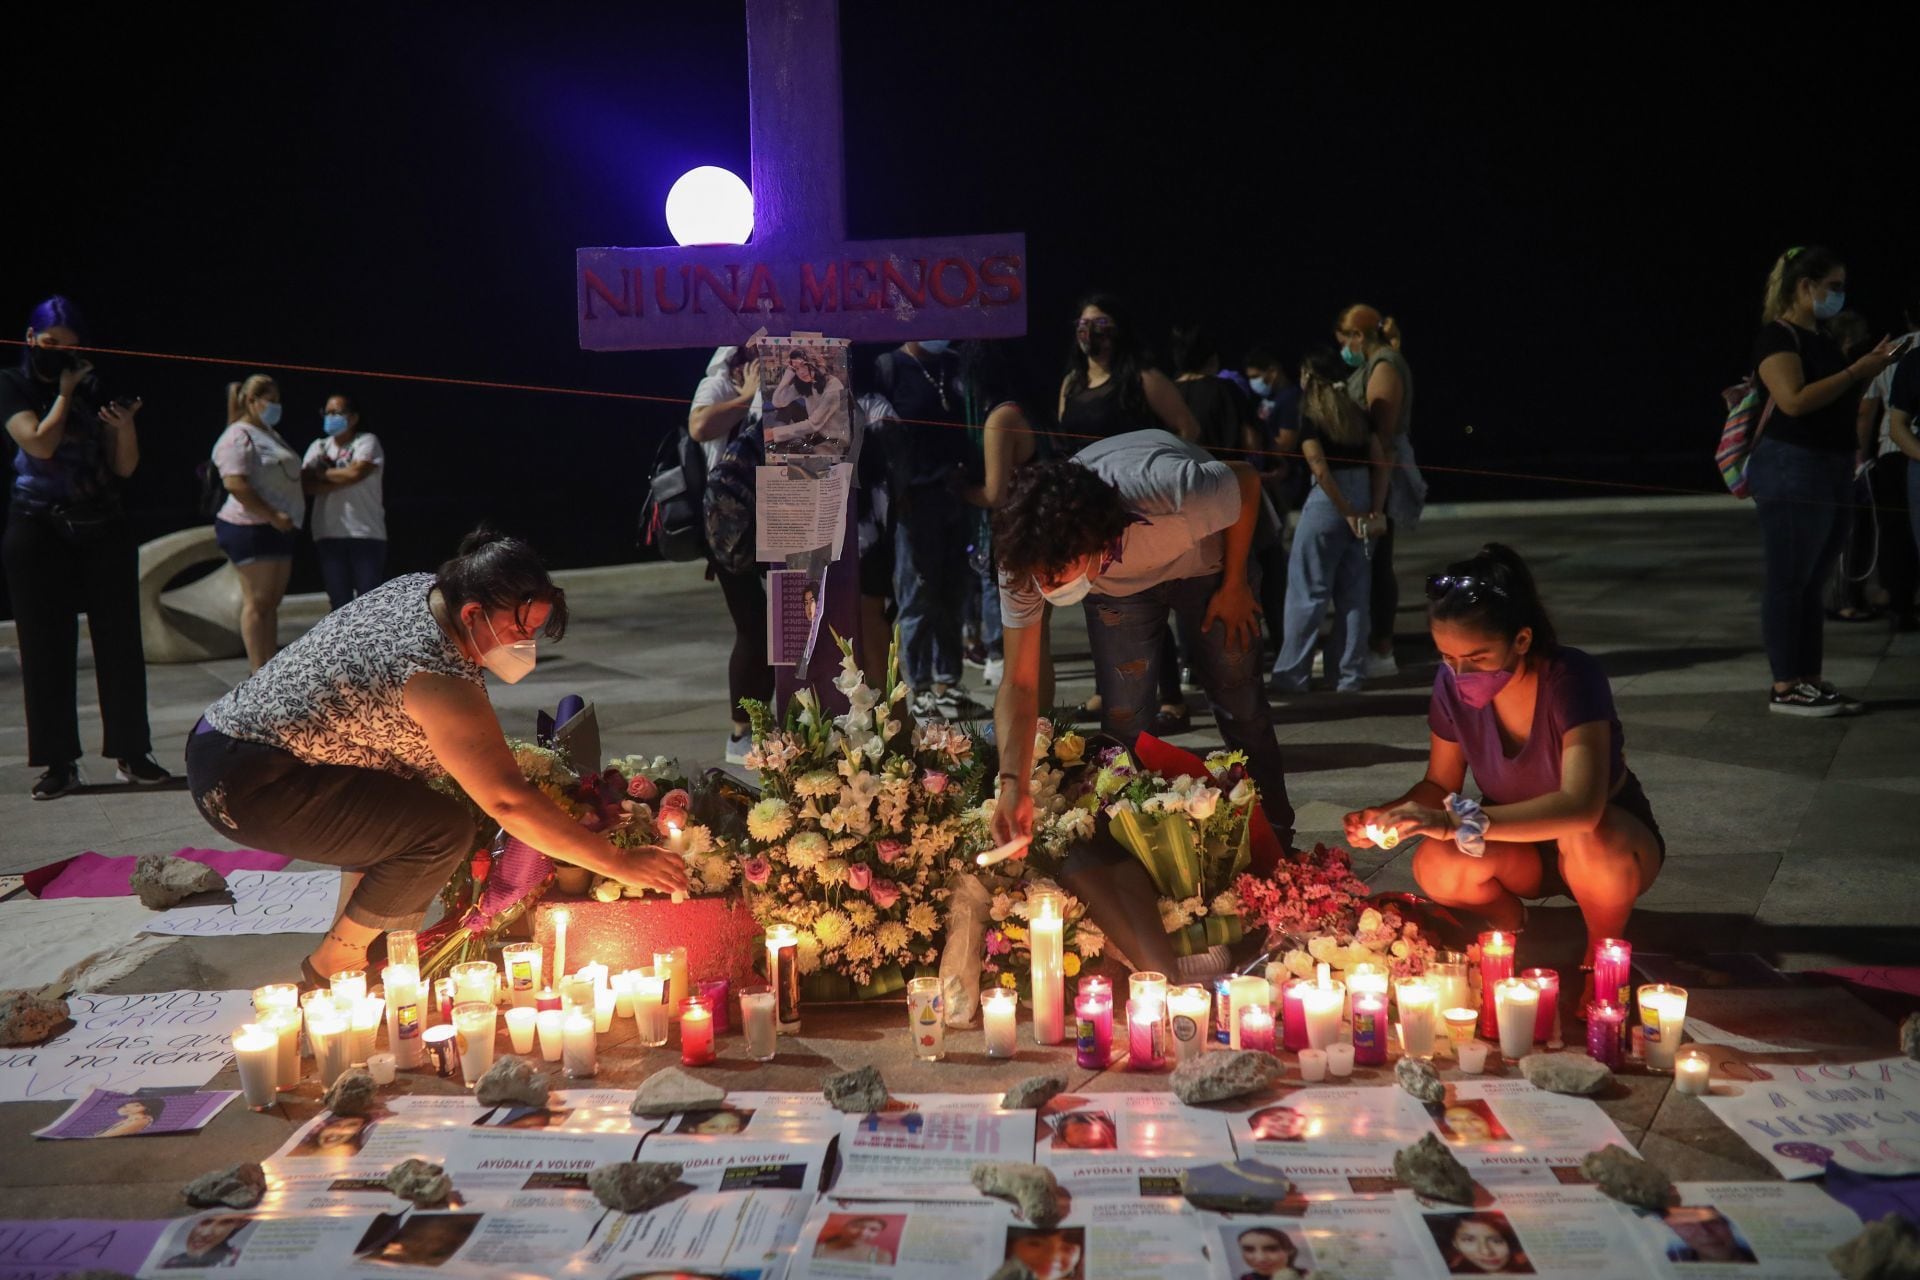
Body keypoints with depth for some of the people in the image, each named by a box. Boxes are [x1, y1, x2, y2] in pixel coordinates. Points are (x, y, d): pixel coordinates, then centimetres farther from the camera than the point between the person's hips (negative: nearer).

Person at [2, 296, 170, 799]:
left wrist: (125, 425, -15)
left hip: (103, 527, 2)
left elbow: (125, 467, 4)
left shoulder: (95, 386, 7)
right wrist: (65, 391, -6)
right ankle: (59, 763, 3)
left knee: (120, 641, 1)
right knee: (46, 647, -1)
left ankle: (132, 754, 7)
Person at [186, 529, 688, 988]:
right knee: (443, 831, -19)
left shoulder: (420, 588, 2)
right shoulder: (437, 678, -26)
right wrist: (617, 862, -22)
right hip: (244, 786, -10)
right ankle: (334, 967, -1)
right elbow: (508, 801, -27)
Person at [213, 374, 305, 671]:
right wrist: (272, 516, -22)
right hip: (251, 528, -10)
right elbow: (235, 485, -22)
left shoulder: (270, 435, 20)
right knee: (257, 602, -8)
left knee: (272, 602, 10)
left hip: (277, 528, 10)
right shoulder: (238, 437, -10)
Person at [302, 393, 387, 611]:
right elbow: (308, 484, 1)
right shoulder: (318, 447, 16)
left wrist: (323, 473, 0)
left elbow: (356, 471, -14)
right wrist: (343, 479, -9)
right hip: (328, 536, 4)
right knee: (339, 602, 4)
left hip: (366, 535, -4)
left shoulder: (367, 441, 4)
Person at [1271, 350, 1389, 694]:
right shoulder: (1358, 414, 10)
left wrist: (1348, 513, -10)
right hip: (1360, 504, 6)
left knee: (1308, 591, 0)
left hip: (1327, 504, -5)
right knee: (1354, 592, 10)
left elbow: (1321, 470, -15)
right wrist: (1375, 510, 0)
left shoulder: (1309, 417, -6)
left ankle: (1291, 674, 2)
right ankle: (1352, 674, 12)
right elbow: (1380, 462, 4)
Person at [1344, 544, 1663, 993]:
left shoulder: (1572, 678, -30)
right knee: (1436, 867, -28)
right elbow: (1440, 785, -2)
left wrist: (1459, 822, -52)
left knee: (1586, 840, -39)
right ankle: (1510, 924, 6)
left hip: (1615, 838, -3)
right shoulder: (1452, 685, -16)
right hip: (1524, 852, 3)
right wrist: (1387, 815, -24)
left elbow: (1581, 807, -43)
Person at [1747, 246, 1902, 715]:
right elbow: (1794, 400, -23)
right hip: (1792, 471, -9)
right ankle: (1784, 688, -1)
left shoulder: (1820, 339, 17)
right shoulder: (1777, 335, -11)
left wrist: (1869, 367, 10)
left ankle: (1809, 679, 17)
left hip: (1833, 471, 10)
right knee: (1788, 582, -5)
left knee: (1813, 584, 12)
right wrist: (1856, 371, -19)